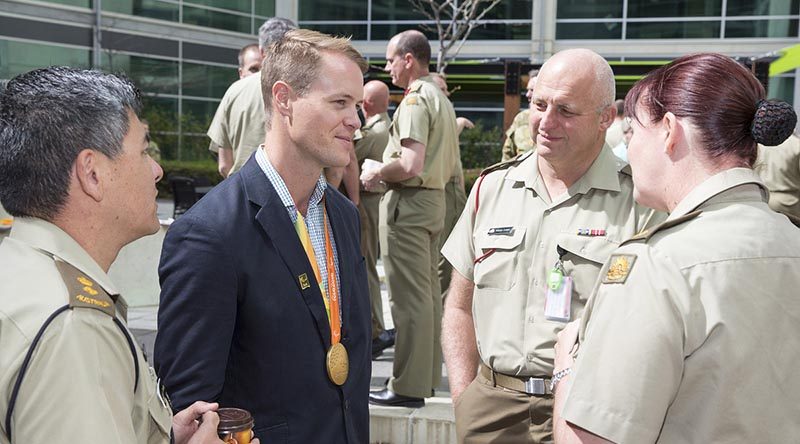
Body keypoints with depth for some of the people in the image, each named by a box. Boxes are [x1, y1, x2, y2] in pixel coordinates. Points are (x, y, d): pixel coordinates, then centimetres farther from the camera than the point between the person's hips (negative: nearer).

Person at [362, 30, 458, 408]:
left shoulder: (415, 100, -14)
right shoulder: (441, 99, 16)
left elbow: (411, 165, -24)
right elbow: (450, 164, 21)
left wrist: (376, 174, -8)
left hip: (408, 203, -10)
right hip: (434, 198, 10)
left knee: (409, 298, -6)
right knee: (427, 293, 14)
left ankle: (408, 386, -1)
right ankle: (427, 374, 23)